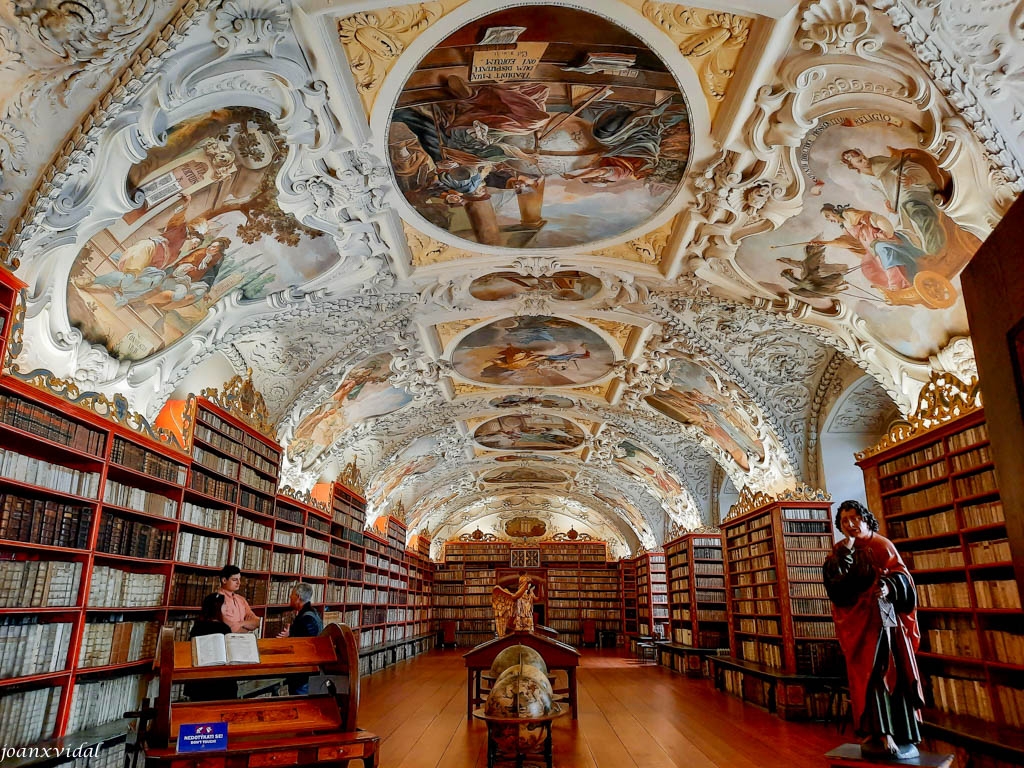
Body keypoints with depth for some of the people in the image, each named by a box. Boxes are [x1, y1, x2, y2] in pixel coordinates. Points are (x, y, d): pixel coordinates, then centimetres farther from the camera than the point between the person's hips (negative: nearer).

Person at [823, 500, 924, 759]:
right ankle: (877, 734, 1)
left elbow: (901, 575, -3)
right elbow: (833, 581, -8)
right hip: (857, 621, 1)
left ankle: (903, 736, 4)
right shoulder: (839, 551, 7)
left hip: (885, 618, 0)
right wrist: (846, 551, -14)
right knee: (868, 674, -3)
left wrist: (889, 587, -23)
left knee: (894, 672, -2)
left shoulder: (882, 545, 6)